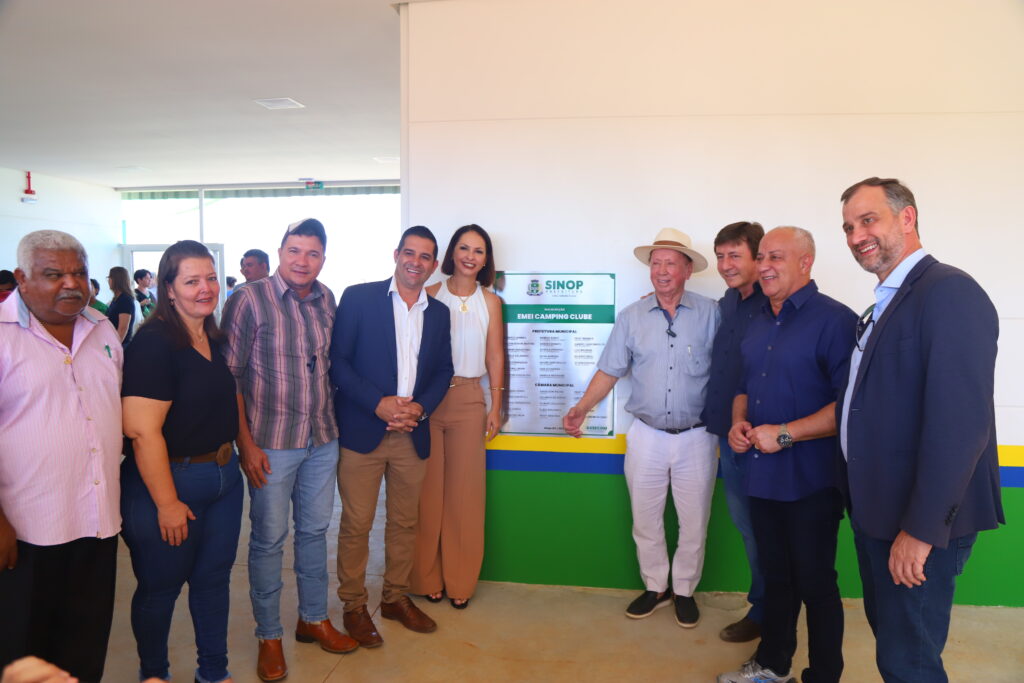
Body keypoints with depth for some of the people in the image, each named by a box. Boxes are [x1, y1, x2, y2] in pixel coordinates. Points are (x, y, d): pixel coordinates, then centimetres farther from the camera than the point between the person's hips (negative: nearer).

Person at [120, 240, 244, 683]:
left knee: (214, 578, 19)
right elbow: (141, 431, -24)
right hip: (170, 481, -7)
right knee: (160, 588, 13)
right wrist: (167, 503, -20)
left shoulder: (215, 339, 6)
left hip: (224, 476, 7)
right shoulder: (153, 343, -19)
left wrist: (245, 449, 12)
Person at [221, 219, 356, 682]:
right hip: (270, 443, -4)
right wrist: (246, 443, -13)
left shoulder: (327, 300, 3)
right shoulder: (249, 299, -11)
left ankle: (313, 619, 35)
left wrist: (331, 420, 8)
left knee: (314, 531, 17)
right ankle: (269, 637, 26)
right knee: (269, 539, 8)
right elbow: (229, 376, -10)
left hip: (322, 440, 5)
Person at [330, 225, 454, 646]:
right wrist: (379, 404, -15)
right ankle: (353, 606, 22)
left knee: (405, 523, 13)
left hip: (412, 433, 4)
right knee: (356, 525, 4)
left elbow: (443, 371, 12)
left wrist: (421, 407, -6)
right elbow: (337, 361, -7)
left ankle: (396, 598, 32)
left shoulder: (439, 313, 10)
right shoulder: (358, 298, -3)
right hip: (362, 431, -4)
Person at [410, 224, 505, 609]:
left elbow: (495, 356, 8)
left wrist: (496, 406, 4)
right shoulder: (431, 295, 3)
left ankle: (460, 581, 20)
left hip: (469, 400, 1)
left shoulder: (490, 301, 7)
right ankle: (427, 577, 21)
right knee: (428, 489, 5)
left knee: (464, 491, 5)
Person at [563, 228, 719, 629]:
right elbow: (610, 370, 4)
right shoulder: (631, 317, 3)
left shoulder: (710, 314, -3)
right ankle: (655, 588, 32)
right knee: (645, 521, 12)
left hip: (696, 437, -1)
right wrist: (582, 408, -6)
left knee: (694, 522, 10)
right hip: (646, 435, 2)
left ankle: (684, 591, 31)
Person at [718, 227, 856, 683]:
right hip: (762, 475, 7)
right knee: (775, 577, 21)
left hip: (811, 482, -7)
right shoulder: (758, 325, 11)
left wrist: (785, 433, -22)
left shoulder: (834, 320, -14)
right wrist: (739, 422, 2)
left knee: (815, 584, 9)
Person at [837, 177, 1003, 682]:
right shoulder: (884, 304, 12)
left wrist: (922, 529, -24)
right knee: (889, 635, 22)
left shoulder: (950, 292, -18)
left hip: (919, 525, -9)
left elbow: (961, 423, -25)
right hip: (877, 513, 9)